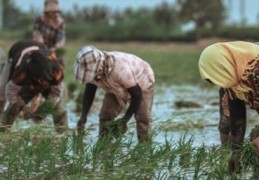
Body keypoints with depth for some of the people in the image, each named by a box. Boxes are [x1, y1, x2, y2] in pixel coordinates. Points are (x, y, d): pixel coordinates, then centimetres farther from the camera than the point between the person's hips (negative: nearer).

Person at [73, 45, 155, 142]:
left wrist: (126, 119, -32)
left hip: (141, 82, -5)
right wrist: (83, 117, -26)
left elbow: (137, 95, -34)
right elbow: (89, 93, -12)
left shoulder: (120, 69, -45)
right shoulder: (92, 70, -27)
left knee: (142, 118, -16)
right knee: (105, 116, -5)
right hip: (118, 88, 5)